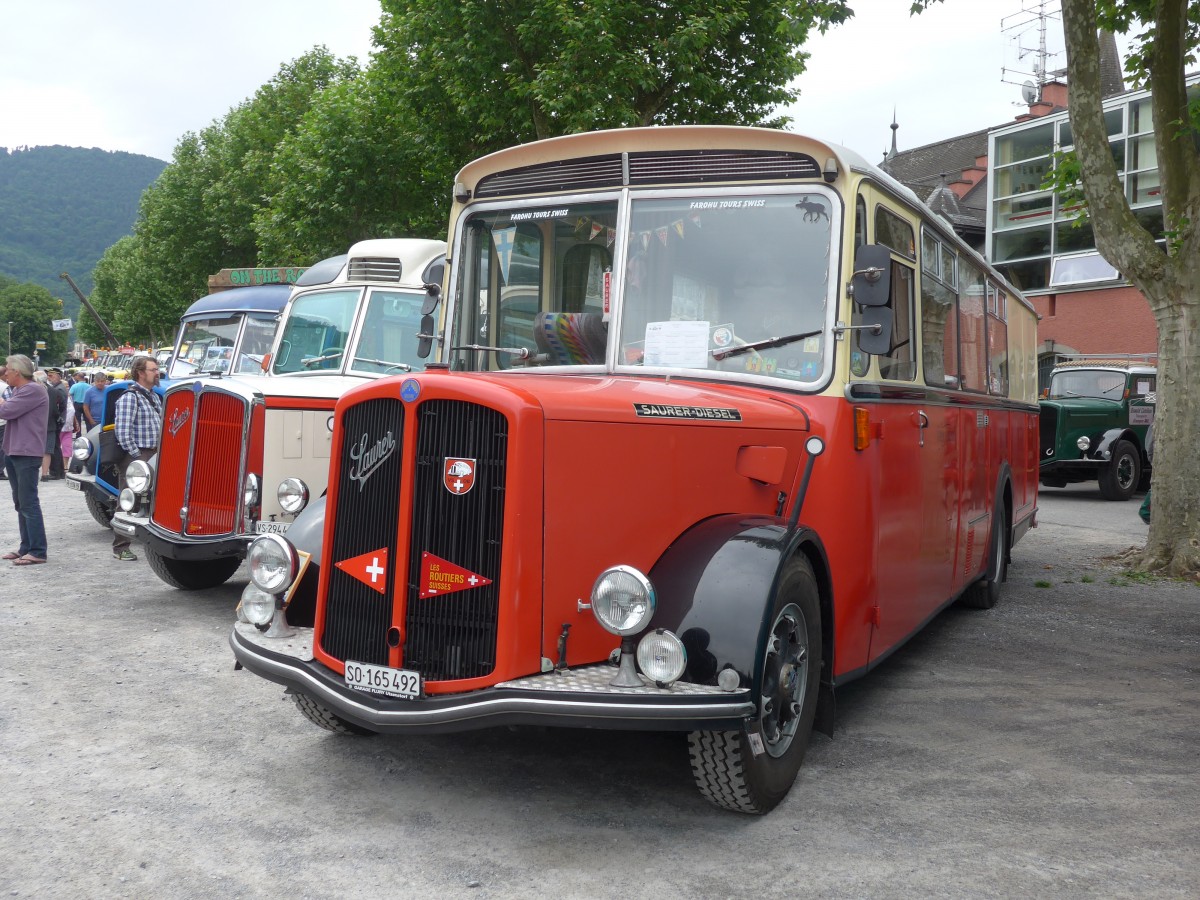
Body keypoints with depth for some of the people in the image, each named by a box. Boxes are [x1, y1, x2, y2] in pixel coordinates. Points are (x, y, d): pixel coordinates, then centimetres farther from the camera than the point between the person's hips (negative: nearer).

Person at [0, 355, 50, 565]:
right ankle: (26, 547, 19)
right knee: (20, 503, 13)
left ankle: (38, 552, -9)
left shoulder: (33, 390, -14)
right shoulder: (20, 391, 19)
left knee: (29, 503, -10)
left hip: (26, 455, -10)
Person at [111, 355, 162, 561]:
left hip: (153, 455, 8)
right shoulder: (130, 397, -11)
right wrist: (137, 457, -17)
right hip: (135, 456, -8)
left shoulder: (154, 397, 15)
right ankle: (120, 548, 2)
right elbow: (123, 432, -18)